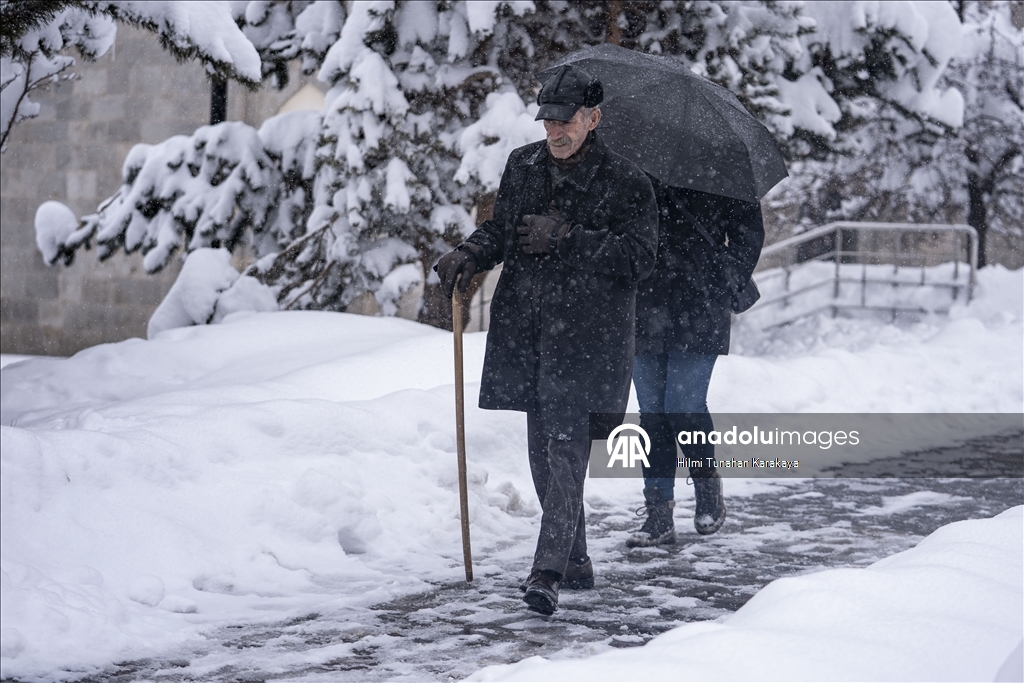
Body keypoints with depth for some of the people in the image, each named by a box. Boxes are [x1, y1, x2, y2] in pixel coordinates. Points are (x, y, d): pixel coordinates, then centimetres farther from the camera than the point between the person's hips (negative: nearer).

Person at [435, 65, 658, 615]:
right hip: (527, 331, 6)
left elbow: (639, 255, -14)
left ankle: (548, 571, -16)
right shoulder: (523, 165, 11)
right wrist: (471, 254, 1)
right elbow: (501, 225, 22)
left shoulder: (625, 183, -6)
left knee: (566, 449, -14)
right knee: (542, 450, 12)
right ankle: (576, 560, 27)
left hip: (586, 337, -6)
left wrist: (565, 237, -19)